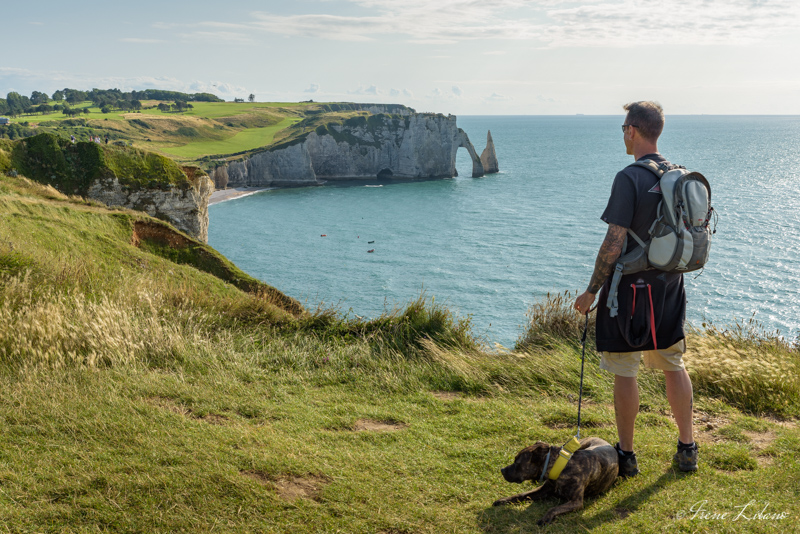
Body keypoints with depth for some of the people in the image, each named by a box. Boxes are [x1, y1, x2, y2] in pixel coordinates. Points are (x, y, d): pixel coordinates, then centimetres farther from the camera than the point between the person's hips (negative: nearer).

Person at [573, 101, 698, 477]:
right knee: (673, 365, 16)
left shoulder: (629, 178, -17)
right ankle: (687, 449, 23)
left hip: (630, 287, -7)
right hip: (670, 286, 7)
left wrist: (591, 291, -12)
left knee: (624, 372, 3)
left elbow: (614, 242, -20)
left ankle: (626, 456, 11)